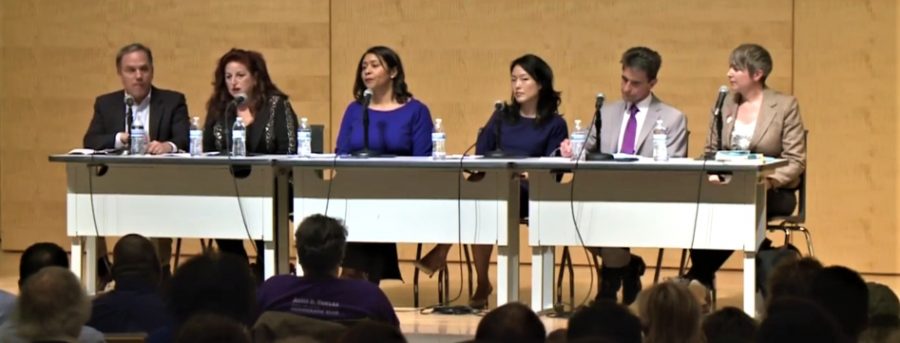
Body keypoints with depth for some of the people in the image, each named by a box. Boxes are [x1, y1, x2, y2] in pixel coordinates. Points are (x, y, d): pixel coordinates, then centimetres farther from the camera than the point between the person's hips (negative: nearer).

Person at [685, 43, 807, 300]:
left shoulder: (785, 106, -1)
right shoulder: (724, 104, 12)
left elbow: (795, 162, -5)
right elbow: (710, 151, 16)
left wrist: (768, 181, -22)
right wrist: (711, 174, -7)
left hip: (772, 194, -3)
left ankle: (700, 276, -21)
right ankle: (700, 277, -23)